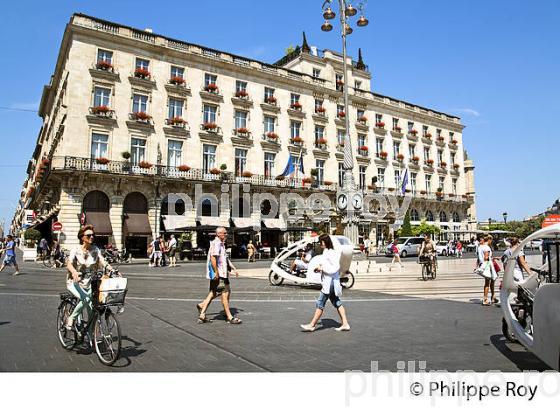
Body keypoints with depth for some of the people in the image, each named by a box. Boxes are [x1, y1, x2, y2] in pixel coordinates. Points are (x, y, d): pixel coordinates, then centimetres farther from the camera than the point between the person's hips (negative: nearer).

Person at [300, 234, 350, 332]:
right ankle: (345, 324, 16)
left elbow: (335, 268, -21)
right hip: (328, 282, 10)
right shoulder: (326, 252, 12)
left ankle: (312, 325, 6)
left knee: (320, 303, -2)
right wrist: (321, 268, 8)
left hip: (330, 282, -10)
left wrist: (322, 268, -16)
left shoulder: (331, 253, -17)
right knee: (337, 303, 12)